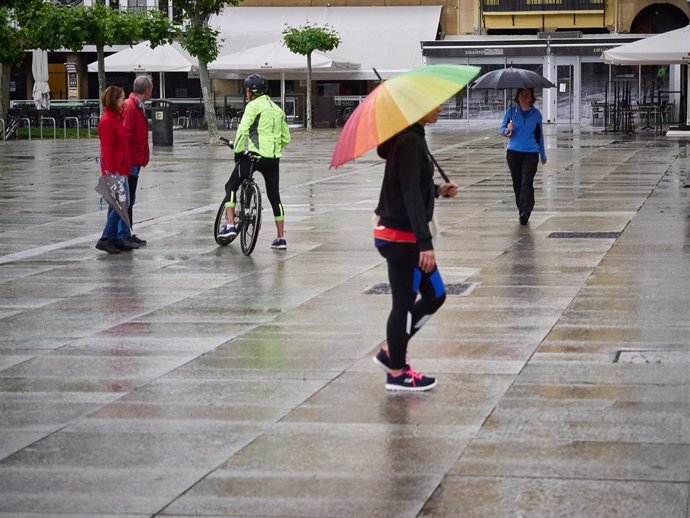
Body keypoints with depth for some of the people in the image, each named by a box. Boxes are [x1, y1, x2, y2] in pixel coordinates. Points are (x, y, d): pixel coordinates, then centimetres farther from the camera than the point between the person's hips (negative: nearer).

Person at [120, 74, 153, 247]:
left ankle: (128, 234, 22)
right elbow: (125, 136, -23)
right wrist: (126, 160, -23)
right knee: (127, 200, -6)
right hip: (130, 162, -10)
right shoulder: (130, 107, -18)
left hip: (134, 161, 10)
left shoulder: (138, 107, 14)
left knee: (129, 200, 15)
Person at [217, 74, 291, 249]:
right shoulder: (277, 109, 17)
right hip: (273, 159, 6)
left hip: (253, 155, -6)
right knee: (274, 196, 13)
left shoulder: (253, 106, -4)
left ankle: (230, 226, -3)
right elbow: (286, 138, 18)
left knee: (231, 187, 9)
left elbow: (242, 130, -15)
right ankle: (281, 238, 13)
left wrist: (237, 151, -5)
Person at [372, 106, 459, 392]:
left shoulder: (411, 138, 12)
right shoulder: (410, 142, -19)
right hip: (403, 237, -10)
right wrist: (425, 243, -26)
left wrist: (438, 189, 7)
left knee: (435, 296, 16)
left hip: (396, 234, 10)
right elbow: (411, 196, -24)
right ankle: (397, 373, 13)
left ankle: (391, 353, 23)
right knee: (404, 303, 1)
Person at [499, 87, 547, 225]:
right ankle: (521, 210, 19)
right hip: (514, 152, 2)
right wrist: (508, 130, -21)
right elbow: (502, 129, 4)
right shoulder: (511, 112, 5)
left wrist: (543, 154, 21)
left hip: (531, 153, -1)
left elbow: (539, 135, 15)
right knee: (517, 183, 6)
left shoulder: (536, 114, 6)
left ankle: (525, 213, -20)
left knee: (527, 183, -13)